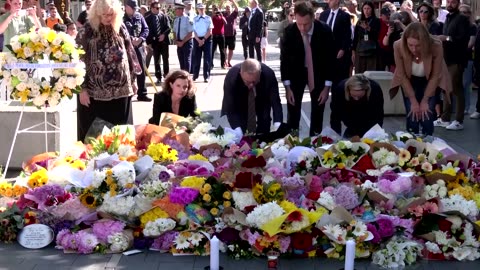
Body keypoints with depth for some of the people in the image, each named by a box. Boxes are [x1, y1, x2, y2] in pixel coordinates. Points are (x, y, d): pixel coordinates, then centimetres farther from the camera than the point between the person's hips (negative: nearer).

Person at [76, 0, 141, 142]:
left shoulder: (120, 28, 4)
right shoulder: (87, 31, -7)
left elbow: (129, 54, 14)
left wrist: (132, 80, 15)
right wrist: (82, 88, -10)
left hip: (121, 90, 3)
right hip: (95, 92, -3)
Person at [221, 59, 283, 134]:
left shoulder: (269, 75, -35)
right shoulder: (231, 77, -37)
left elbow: (275, 101, -31)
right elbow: (230, 108, -33)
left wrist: (277, 127, -45)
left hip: (262, 99, 1)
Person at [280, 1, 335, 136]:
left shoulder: (325, 30, -22)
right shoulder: (289, 31, -20)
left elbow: (331, 58, -14)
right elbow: (284, 59, -11)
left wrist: (327, 86, -15)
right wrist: (287, 86, -15)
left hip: (318, 72, 0)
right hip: (296, 71, 0)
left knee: (318, 110, 4)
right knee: (293, 109, -1)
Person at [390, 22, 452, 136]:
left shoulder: (436, 47, -35)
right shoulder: (398, 47, -32)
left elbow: (435, 76, -20)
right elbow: (402, 75, -18)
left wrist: (425, 101, -16)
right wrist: (413, 101, -15)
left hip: (430, 82, -1)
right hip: (410, 81, 1)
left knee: (427, 119, -9)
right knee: (412, 119, -6)